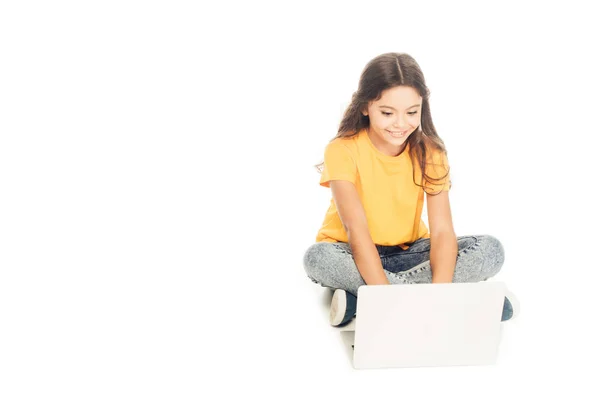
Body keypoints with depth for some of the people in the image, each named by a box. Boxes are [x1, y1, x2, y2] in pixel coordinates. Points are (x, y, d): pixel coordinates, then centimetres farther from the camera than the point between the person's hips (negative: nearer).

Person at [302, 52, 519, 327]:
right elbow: (357, 231, -29)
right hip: (355, 255, -2)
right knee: (317, 257, -37)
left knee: (491, 250, -21)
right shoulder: (343, 151, -19)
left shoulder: (429, 152, -10)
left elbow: (442, 231, -20)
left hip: (409, 252, 3)